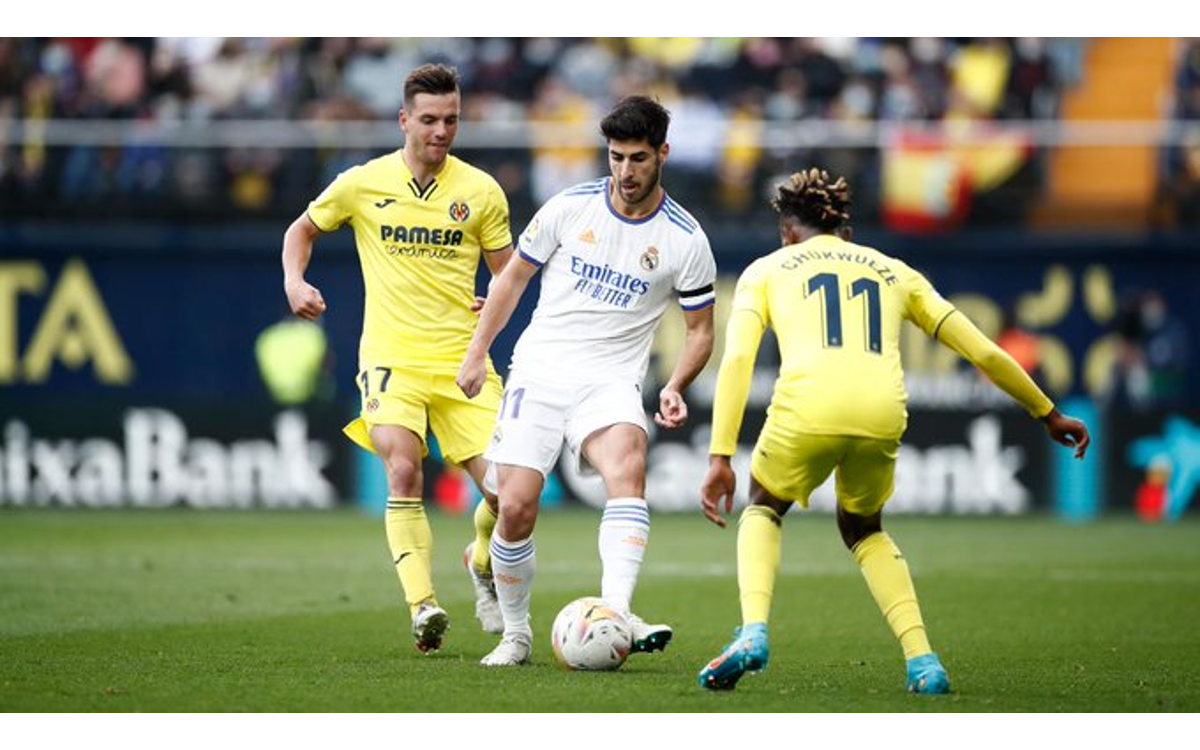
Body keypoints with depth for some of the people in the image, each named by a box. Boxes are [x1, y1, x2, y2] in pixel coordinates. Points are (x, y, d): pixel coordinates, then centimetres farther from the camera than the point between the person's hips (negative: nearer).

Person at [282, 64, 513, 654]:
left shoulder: (480, 191, 4)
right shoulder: (363, 184, 2)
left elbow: (508, 273, 12)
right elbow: (303, 229, 18)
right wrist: (294, 281, -1)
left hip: (462, 359, 1)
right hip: (392, 359, -1)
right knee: (403, 473, -24)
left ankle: (483, 563, 27)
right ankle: (423, 607, -26)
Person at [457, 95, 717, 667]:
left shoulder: (685, 239, -1)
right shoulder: (569, 207, 1)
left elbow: (700, 330, 8)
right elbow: (514, 277, 15)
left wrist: (674, 388, -10)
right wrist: (476, 353, 13)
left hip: (611, 382, -1)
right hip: (539, 369, 1)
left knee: (627, 465, -33)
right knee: (516, 507, -11)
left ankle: (616, 613, -45)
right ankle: (515, 633, 11)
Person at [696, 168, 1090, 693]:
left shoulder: (767, 270, 24)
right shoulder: (895, 273, 31)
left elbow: (737, 359, 7)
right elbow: (984, 353, 30)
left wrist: (720, 457, 2)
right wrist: (1048, 413, 41)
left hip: (808, 408, -2)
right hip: (882, 414, 2)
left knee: (763, 510, 28)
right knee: (863, 529, 31)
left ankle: (753, 633, 3)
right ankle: (922, 661, 14)